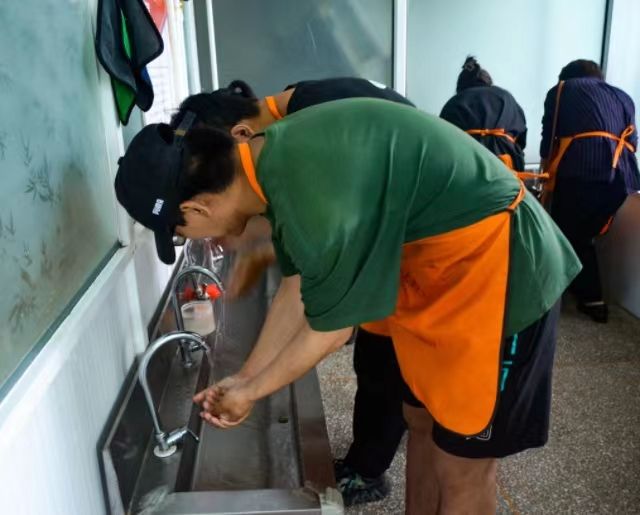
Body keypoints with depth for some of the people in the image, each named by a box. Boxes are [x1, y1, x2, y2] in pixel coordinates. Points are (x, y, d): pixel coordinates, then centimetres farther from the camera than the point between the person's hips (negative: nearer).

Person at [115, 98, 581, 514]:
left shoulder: (312, 196, -31)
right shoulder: (279, 158, -1)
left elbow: (330, 328, -16)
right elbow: (297, 291, 8)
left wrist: (249, 392, 1)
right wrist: (244, 377, 14)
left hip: (495, 267, -9)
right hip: (440, 263, 9)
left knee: (462, 463, 7)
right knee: (423, 422, 21)